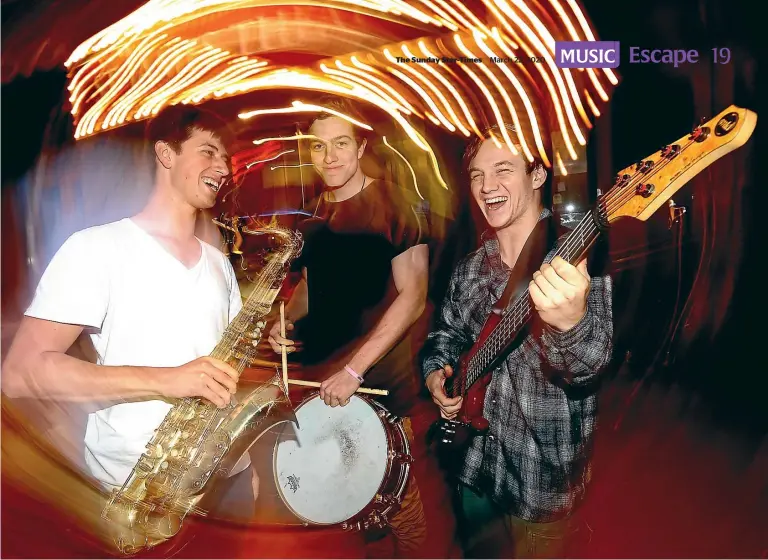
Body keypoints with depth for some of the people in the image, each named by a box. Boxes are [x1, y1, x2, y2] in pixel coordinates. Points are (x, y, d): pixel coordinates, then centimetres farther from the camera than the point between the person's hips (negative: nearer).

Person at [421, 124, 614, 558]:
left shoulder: (576, 256, -16)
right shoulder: (471, 268, 2)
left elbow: (592, 362, -29)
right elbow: (448, 333, 16)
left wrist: (570, 322, -50)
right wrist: (437, 372, -4)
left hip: (544, 474, -6)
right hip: (477, 461, 6)